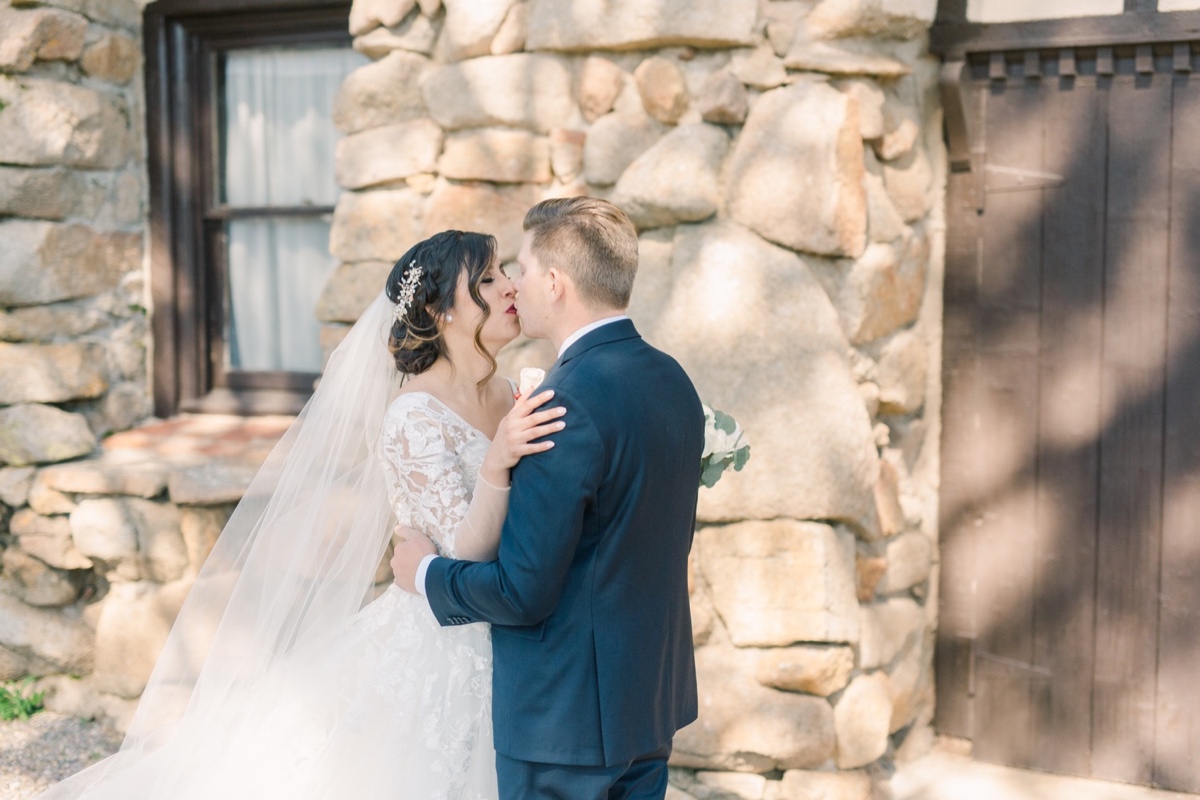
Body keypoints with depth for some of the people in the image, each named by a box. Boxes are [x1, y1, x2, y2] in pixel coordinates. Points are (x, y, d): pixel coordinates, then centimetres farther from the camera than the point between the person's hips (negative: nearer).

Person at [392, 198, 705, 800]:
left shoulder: (568, 401, -23)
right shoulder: (673, 380, 4)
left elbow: (522, 591, -22)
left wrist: (427, 573, -4)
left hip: (567, 716, -8)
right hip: (656, 696, 9)